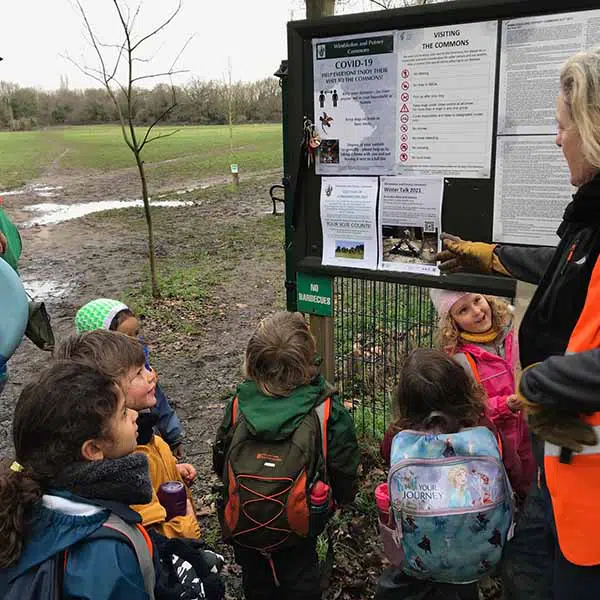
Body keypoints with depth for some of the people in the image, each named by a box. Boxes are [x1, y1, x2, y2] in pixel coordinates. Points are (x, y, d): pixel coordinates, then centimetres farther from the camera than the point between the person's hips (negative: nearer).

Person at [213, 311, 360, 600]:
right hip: (297, 531, -2)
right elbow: (344, 474, -16)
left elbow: (220, 463, -6)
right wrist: (341, 498, 7)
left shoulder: (239, 403, -20)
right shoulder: (328, 411, -28)